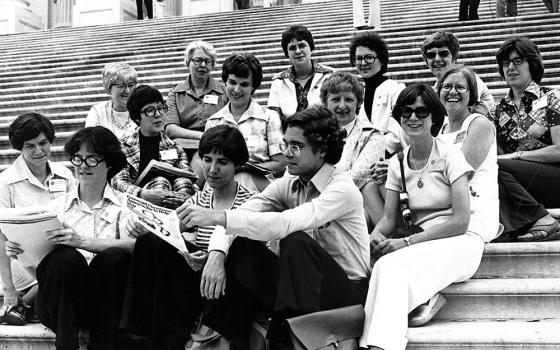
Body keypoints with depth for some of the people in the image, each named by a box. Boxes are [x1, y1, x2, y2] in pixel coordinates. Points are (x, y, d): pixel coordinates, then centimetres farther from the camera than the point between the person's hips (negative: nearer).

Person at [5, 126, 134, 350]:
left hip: (105, 301, -1)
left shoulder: (124, 204, 9)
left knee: (114, 257, -30)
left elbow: (131, 245, -13)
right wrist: (21, 251, -14)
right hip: (62, 304, 1)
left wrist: (83, 241, -27)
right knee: (66, 257, -28)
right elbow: (39, 263, 8)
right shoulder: (58, 206, 15)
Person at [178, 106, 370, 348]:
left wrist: (217, 216, -39)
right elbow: (236, 215, -9)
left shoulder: (342, 188, -19)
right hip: (305, 285, 6)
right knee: (243, 247, -12)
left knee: (296, 241, -31)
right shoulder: (287, 184, 3)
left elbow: (284, 224, -34)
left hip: (348, 292, -6)